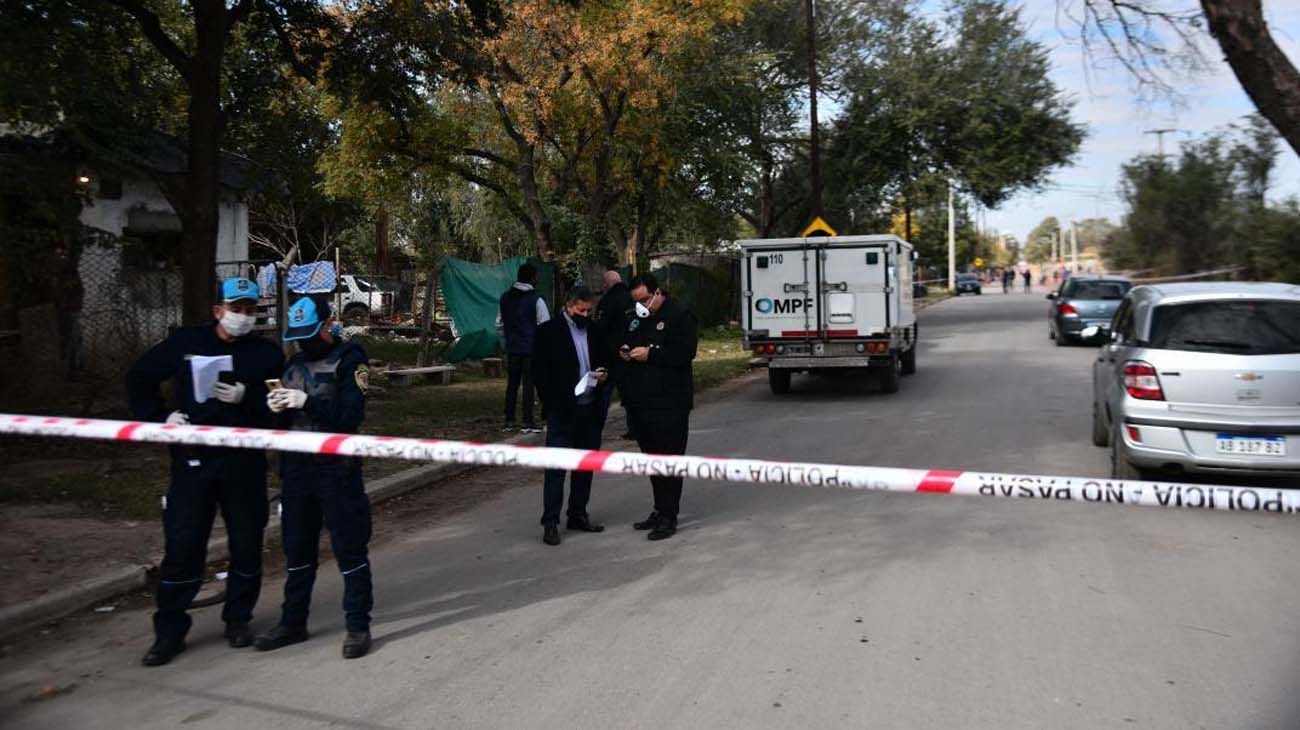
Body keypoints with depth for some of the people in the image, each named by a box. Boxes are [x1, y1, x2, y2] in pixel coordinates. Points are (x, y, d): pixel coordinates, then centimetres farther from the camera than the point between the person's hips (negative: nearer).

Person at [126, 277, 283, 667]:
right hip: (192, 460, 0)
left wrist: (245, 399, -21)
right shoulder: (186, 342, 4)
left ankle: (238, 619, 27)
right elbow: (139, 377, 13)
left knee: (247, 544, 8)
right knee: (181, 546, 1)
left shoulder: (266, 353, 1)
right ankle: (169, 631, 13)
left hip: (244, 463, 0)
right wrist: (160, 416, 2)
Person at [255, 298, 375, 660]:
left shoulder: (350, 359, -6)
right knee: (297, 548, 15)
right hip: (296, 466, 6)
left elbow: (351, 416, -16)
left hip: (336, 467, -6)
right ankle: (293, 622, 27)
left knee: (349, 547, 0)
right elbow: (284, 419, 16)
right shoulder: (295, 361, 13)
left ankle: (358, 625, 9)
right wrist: (276, 408, -5)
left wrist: (306, 402, -24)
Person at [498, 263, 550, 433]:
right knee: (528, 384, 0)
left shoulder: (505, 298, 6)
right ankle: (528, 422, 1)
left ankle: (509, 421, 14)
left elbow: (500, 324, 13)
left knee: (512, 384, 11)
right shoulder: (536, 300, -12)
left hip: (512, 348, 5)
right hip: (531, 348, -5)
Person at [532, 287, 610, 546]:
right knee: (557, 466, -5)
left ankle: (578, 515, 23)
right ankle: (550, 522, 0)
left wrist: (604, 375, -5)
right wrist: (551, 404, -13)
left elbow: (606, 361, 18)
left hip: (591, 410, 5)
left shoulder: (596, 332, 11)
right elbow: (539, 370, -6)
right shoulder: (549, 331, -4)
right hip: (562, 410, -5)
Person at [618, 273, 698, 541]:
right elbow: (623, 343, 27)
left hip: (669, 403, -8)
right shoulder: (635, 318, 16)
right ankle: (660, 510, 26)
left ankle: (668, 517, 0)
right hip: (639, 401, 8)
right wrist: (623, 353, 4)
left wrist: (650, 354, -20)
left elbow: (686, 352, -18)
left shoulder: (679, 315, -8)